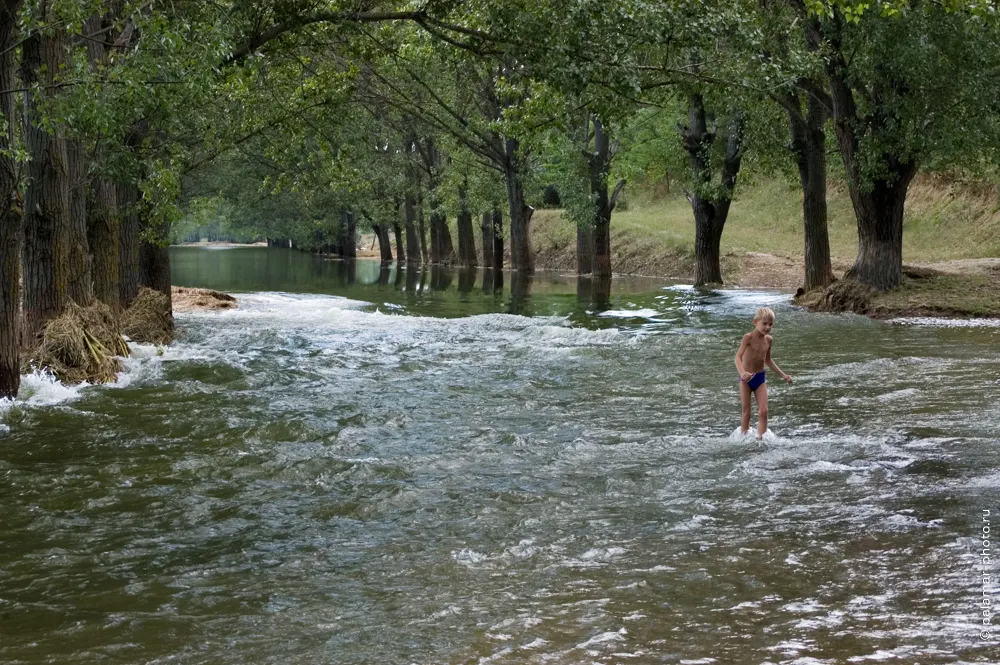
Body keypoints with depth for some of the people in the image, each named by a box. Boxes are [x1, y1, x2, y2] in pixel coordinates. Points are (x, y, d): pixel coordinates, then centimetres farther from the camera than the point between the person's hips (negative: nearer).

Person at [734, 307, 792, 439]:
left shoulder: (768, 340, 3)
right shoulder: (749, 337, -16)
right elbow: (738, 356, -26)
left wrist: (783, 375, 20)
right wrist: (742, 373, -45)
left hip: (760, 378, 4)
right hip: (746, 379, -4)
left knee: (763, 412, -7)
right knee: (746, 413, 2)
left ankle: (761, 438, -5)